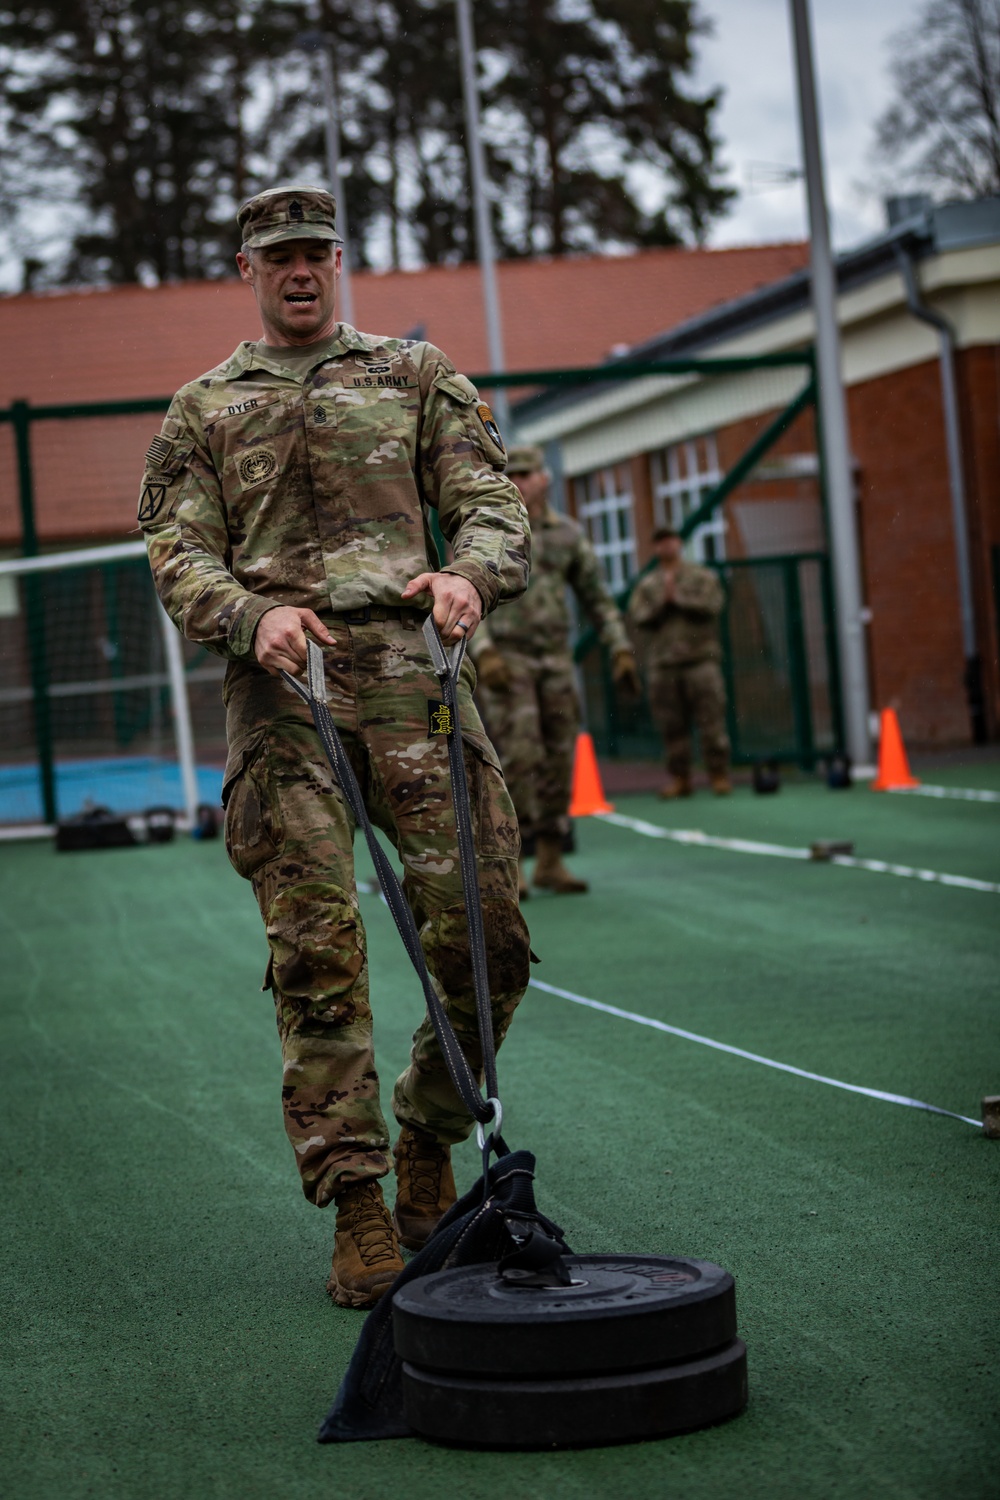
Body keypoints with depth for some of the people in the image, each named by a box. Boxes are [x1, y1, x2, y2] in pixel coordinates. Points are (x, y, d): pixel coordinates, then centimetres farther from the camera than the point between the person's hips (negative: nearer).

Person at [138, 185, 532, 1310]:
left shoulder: (416, 376, 19)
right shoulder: (202, 411, 19)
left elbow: (491, 501, 11)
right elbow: (179, 555, 10)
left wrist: (469, 572, -12)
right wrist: (252, 614, -12)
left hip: (413, 677, 1)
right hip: (281, 692, 0)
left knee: (483, 931, -8)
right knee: (317, 953, -6)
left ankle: (427, 1142, 16)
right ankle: (358, 1208, -1)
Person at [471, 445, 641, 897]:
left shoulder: (568, 534, 6)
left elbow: (597, 598, 11)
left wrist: (622, 652, 1)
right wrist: (484, 654, -28)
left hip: (554, 662, 5)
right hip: (503, 661, -4)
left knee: (558, 762, 2)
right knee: (520, 758, -15)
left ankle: (550, 863, 10)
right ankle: (509, 864, -6)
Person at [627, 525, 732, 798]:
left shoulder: (703, 577, 9)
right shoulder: (646, 585, 15)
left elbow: (712, 605, -7)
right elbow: (637, 616, 2)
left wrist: (678, 599, -8)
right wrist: (662, 602, -8)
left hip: (701, 660, -2)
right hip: (663, 663, 2)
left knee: (711, 720, -7)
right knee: (672, 726, 2)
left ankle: (719, 775, -2)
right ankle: (679, 778, 9)